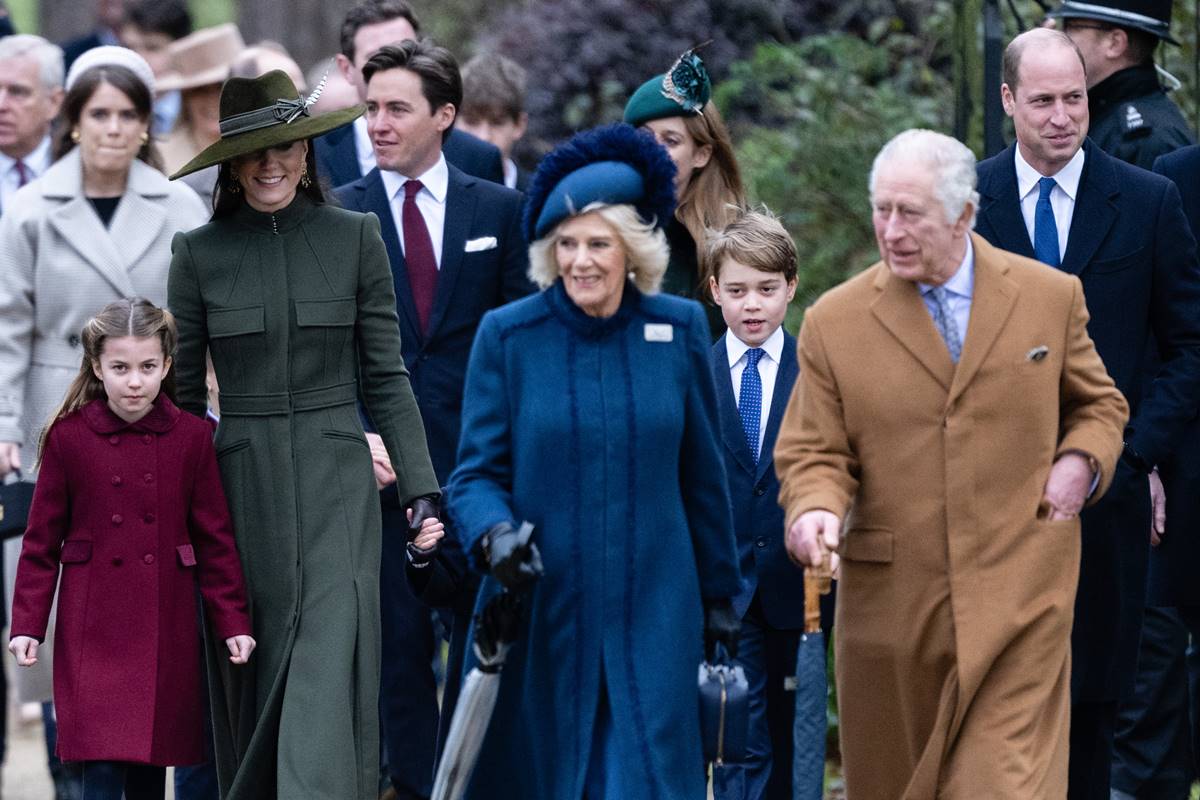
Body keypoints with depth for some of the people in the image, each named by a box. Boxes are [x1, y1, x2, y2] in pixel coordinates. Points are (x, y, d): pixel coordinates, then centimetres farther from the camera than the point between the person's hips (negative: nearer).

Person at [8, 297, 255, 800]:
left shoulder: (192, 438, 1)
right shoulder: (68, 437, -3)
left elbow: (215, 539, 5)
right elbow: (41, 541, 2)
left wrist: (233, 623, 0)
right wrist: (27, 624, -4)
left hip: (167, 626, 2)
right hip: (93, 626, -2)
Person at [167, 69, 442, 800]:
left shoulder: (356, 238, 1)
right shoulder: (200, 253, 2)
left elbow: (386, 376, 3)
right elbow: (184, 392, 6)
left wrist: (421, 487, -2)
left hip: (336, 488, -1)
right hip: (242, 485, 1)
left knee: (329, 664, -12)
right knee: (252, 668, 6)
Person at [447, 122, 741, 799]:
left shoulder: (679, 330, 3)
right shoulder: (508, 335, -2)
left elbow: (703, 477, 10)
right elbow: (477, 471, 0)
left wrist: (719, 594, 14)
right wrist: (494, 535, -22)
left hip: (651, 612, 1)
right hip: (539, 609, -1)